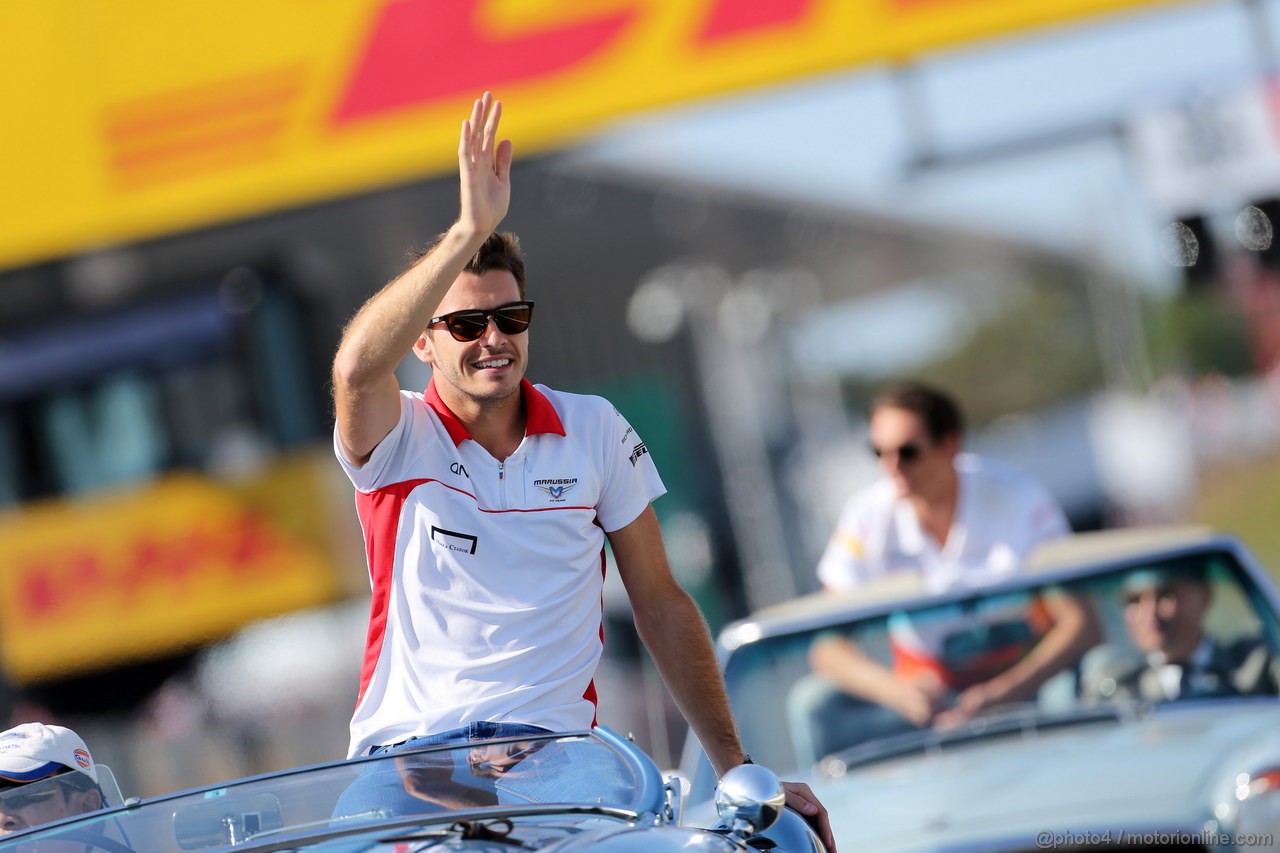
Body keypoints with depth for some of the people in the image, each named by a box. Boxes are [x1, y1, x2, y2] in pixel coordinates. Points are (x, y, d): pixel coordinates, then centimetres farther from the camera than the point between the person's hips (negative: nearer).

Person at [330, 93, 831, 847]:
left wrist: (735, 766, 12)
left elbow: (661, 603, 17)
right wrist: (470, 231, -31)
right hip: (407, 749, -1)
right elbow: (358, 369, -23)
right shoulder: (397, 439, 3)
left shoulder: (596, 431, 12)